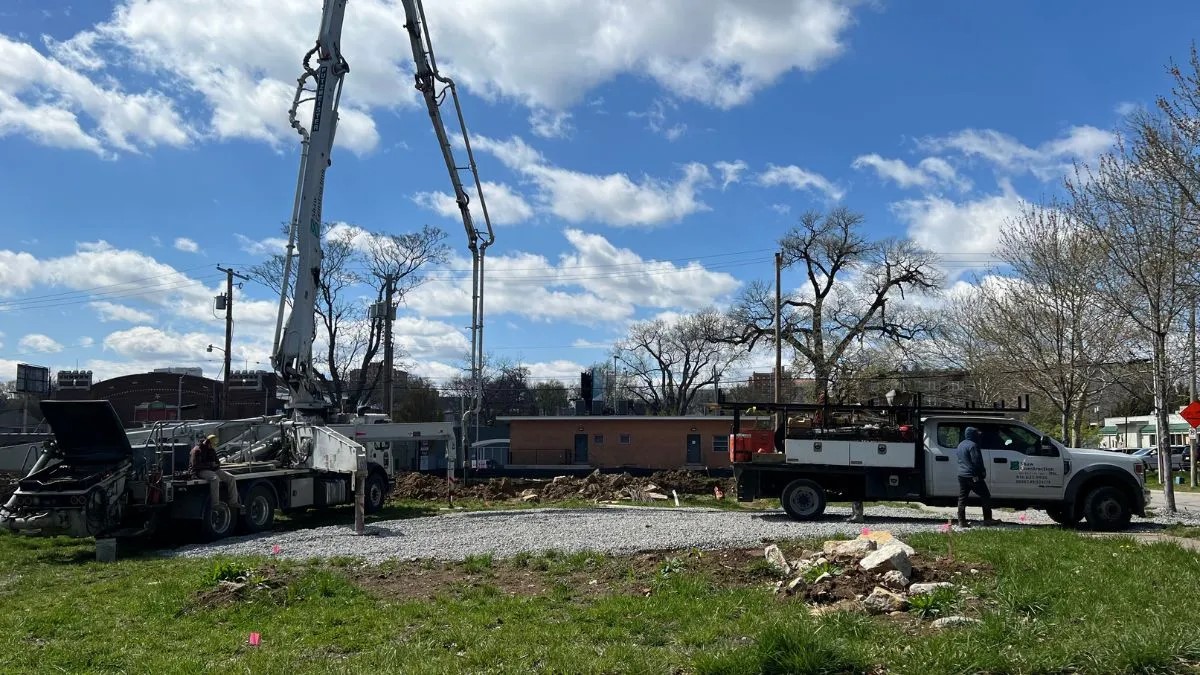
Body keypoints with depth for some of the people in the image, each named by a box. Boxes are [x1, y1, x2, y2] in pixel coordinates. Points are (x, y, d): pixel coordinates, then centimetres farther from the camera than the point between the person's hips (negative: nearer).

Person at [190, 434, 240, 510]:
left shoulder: (212, 450, 16)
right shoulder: (197, 450, -11)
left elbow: (217, 461, 27)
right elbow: (195, 465, -18)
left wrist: (216, 465, 2)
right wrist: (210, 464, -17)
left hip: (212, 470, 8)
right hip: (200, 471, -8)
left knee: (230, 477, -9)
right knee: (215, 478, -38)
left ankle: (233, 502, -9)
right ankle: (215, 504, -37)